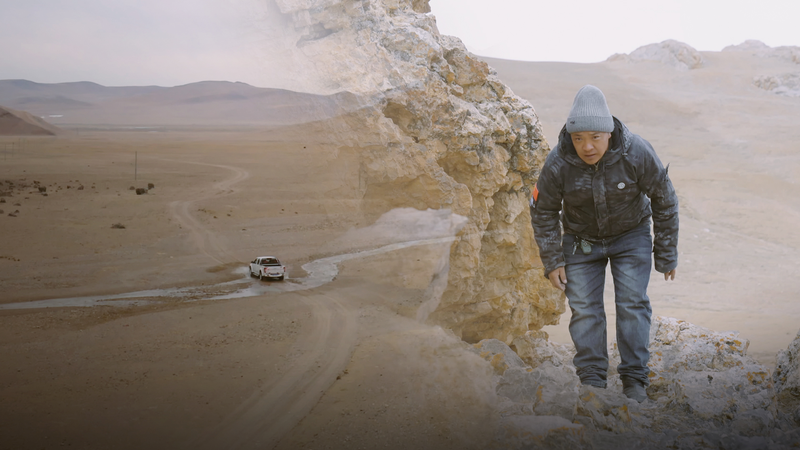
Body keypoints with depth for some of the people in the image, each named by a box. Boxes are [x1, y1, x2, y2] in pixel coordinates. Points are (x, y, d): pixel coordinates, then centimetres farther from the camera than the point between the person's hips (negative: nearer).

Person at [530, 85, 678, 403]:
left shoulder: (638, 154, -26)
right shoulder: (557, 165, -24)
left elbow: (665, 202, -11)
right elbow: (543, 212, -7)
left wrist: (666, 255, -5)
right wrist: (553, 261, -9)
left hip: (631, 236, -1)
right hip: (581, 241, 1)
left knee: (632, 303, -8)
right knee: (584, 308, -5)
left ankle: (634, 380, 2)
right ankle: (592, 379, 4)